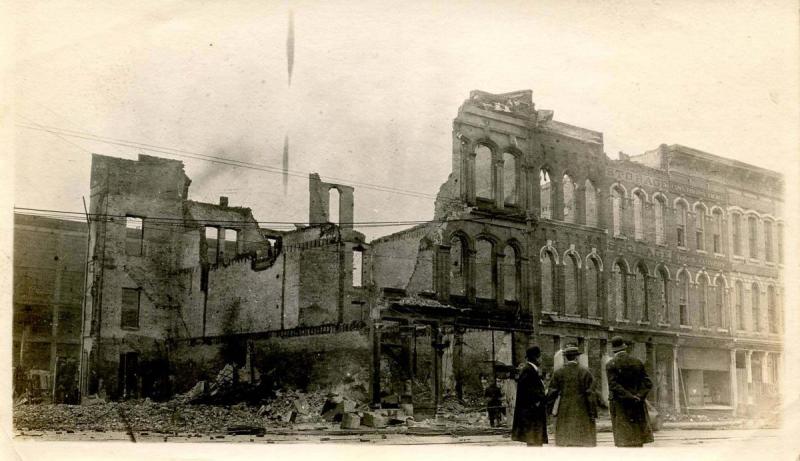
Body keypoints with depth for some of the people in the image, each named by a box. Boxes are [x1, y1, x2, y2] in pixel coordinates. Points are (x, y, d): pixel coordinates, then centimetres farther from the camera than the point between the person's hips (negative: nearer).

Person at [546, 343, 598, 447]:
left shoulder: (558, 373, 0)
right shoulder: (585, 372, -4)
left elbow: (552, 393, 1)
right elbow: (591, 394, -5)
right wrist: (593, 414, -2)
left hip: (564, 413, 1)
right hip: (582, 414, -1)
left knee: (565, 442, 5)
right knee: (582, 443, 3)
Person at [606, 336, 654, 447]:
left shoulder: (611, 364, -6)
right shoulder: (637, 362, 6)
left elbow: (613, 385, -15)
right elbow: (647, 383, 0)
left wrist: (629, 397, -14)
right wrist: (639, 396, -9)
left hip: (620, 405, -3)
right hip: (637, 406, 3)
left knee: (623, 440, -1)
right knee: (638, 440, 10)